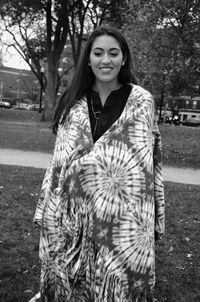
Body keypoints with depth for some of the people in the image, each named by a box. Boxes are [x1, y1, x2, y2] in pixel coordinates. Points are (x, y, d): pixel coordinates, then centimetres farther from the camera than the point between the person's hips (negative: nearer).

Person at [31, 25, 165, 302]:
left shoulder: (141, 101, -1)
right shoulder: (73, 103, 6)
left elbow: (152, 161, 1)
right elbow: (59, 159, 9)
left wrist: (156, 218, 0)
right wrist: (47, 210, 7)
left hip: (125, 216, -2)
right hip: (74, 214, 3)